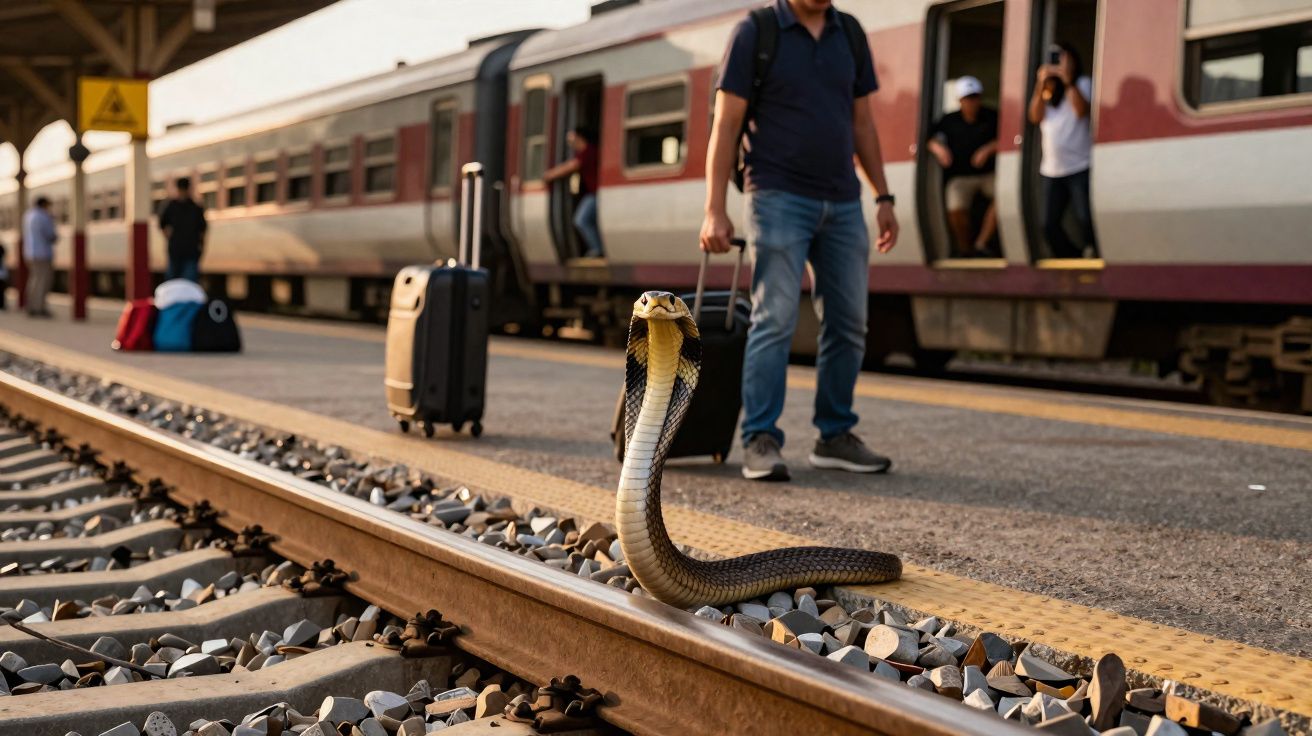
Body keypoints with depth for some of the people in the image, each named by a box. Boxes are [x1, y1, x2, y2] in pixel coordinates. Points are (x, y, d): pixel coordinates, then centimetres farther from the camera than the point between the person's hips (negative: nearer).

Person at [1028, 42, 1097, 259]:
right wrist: (1042, 84, -5)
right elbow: (1035, 117, 0)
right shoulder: (1046, 89, 16)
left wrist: (1068, 80, -17)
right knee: (1050, 225, 3)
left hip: (1079, 166, -5)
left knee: (1085, 220, -13)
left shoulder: (1082, 83, 3)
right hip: (1051, 170, 5)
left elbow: (1081, 110, -15)